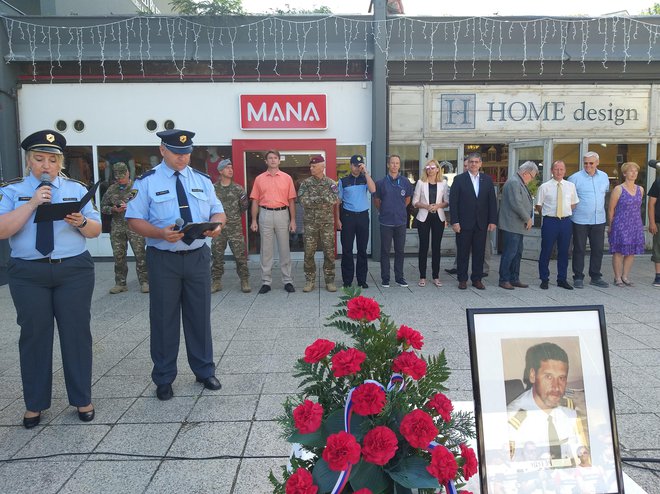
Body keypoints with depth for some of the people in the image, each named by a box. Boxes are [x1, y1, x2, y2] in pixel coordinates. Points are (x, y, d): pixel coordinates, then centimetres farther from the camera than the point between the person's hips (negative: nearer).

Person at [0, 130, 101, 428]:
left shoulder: (76, 189, 6)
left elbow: (96, 230, 2)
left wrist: (81, 222, -19)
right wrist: (32, 204, -19)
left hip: (74, 271, 1)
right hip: (28, 274, 0)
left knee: (76, 333, 6)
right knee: (34, 335, 8)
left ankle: (82, 399, 21)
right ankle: (35, 404, 26)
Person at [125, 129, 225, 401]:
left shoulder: (202, 180, 9)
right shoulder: (147, 181, -2)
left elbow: (218, 211, 9)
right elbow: (134, 220, -5)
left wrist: (217, 224, -15)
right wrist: (161, 233, -23)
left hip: (198, 256, 3)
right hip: (163, 259, -3)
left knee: (200, 315, 12)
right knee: (164, 319, 6)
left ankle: (205, 371, 28)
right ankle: (164, 378, 23)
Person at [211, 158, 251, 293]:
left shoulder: (238, 189, 5)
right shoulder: (213, 189, 4)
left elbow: (243, 209, 7)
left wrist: (244, 203, -13)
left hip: (235, 227, 0)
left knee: (240, 255, -2)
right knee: (217, 256, 6)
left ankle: (244, 281, 8)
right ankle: (216, 281, 17)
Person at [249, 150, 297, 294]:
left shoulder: (287, 178, 5)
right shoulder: (259, 179, 7)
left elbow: (291, 200, 4)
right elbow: (255, 201, 6)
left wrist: (293, 220, -2)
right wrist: (254, 220, 0)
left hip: (282, 214, 0)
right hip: (265, 214, 1)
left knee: (284, 249, 4)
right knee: (266, 249, 5)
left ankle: (287, 281, 12)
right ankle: (266, 281, 12)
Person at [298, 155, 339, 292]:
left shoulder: (331, 183, 3)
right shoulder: (306, 183, 2)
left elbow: (335, 199, -13)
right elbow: (303, 200, -12)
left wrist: (314, 199, -15)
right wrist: (323, 198, -14)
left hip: (327, 223, 0)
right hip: (310, 223, 0)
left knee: (329, 252, 2)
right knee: (309, 253, 2)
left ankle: (329, 281, 12)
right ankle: (309, 281, 13)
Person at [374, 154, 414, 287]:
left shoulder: (405, 182, 4)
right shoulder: (381, 182, -1)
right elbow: (376, 200, 12)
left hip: (401, 221, 2)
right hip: (386, 221, -2)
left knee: (400, 250, 8)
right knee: (385, 251, 3)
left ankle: (399, 277, 18)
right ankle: (385, 278, 11)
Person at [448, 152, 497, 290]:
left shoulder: (487, 180, 9)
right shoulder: (459, 179, 0)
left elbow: (492, 201, 8)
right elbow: (453, 201, -4)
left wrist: (493, 220, 1)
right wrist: (454, 221, -11)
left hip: (481, 223, 3)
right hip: (464, 223, -3)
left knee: (479, 253, 7)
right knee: (463, 253, 4)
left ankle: (477, 279, 17)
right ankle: (462, 279, 13)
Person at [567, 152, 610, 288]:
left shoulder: (604, 177, 9)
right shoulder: (575, 178, -7)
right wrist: (573, 207, -1)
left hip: (599, 220, 5)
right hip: (580, 221, -4)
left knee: (598, 249, 9)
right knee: (579, 250, 2)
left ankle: (595, 277, 20)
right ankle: (578, 277, 10)